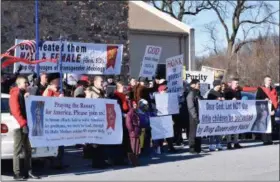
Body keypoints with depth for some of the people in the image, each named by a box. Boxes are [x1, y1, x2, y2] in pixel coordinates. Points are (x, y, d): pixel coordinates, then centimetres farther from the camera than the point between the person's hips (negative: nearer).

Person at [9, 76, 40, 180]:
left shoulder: (25, 94, 18)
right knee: (18, 150, -6)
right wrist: (23, 123, -22)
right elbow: (15, 111, -17)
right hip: (18, 125, -8)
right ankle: (17, 174, -4)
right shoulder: (15, 94, -7)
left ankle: (28, 172, 14)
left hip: (26, 125, 8)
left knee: (28, 150, 9)